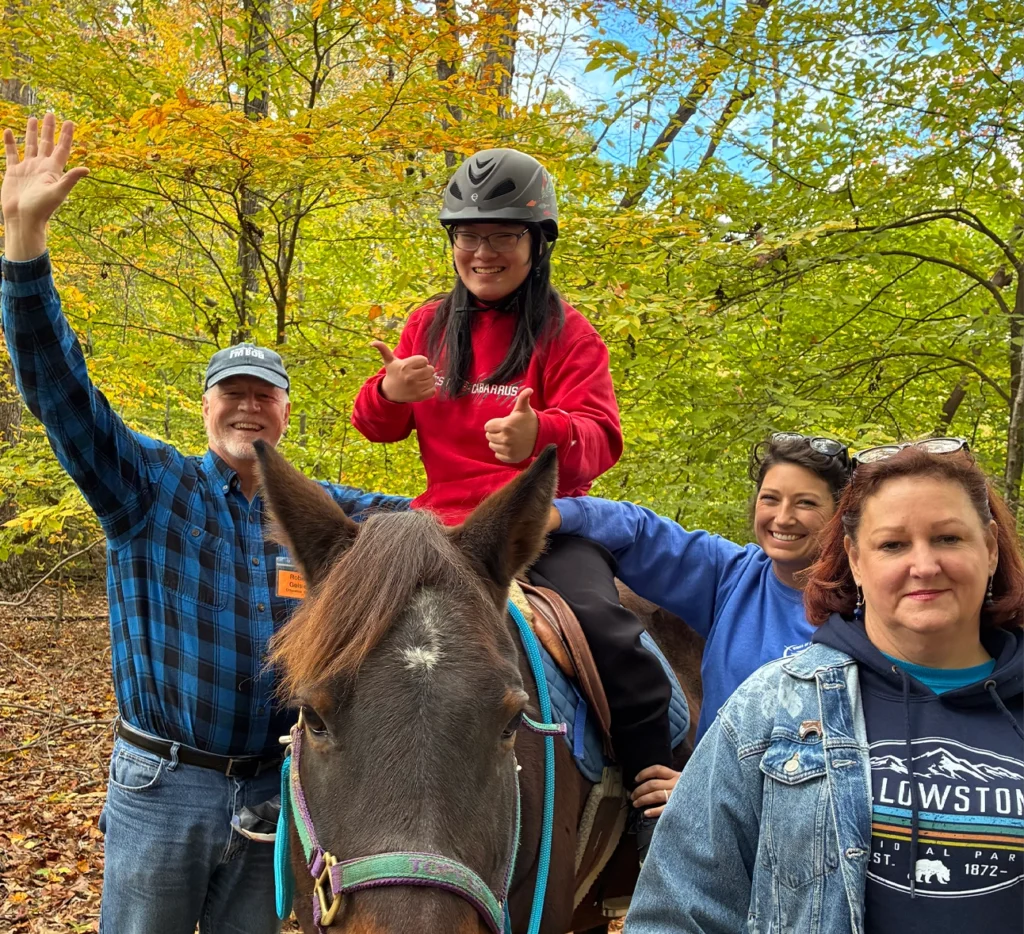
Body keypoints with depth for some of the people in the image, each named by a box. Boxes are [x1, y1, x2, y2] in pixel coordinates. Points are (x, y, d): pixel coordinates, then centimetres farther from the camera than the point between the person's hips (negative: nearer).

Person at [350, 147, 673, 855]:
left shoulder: (566, 331, -1)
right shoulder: (430, 327, 11)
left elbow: (601, 436, -13)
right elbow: (378, 427, 13)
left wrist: (542, 436, -37)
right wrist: (389, 392, -13)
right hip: (446, 519, 4)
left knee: (603, 622, -27)